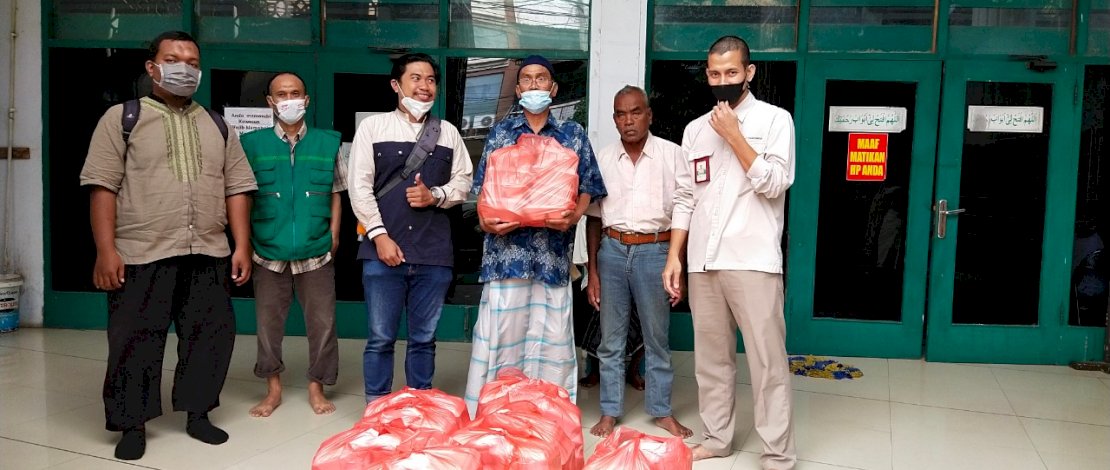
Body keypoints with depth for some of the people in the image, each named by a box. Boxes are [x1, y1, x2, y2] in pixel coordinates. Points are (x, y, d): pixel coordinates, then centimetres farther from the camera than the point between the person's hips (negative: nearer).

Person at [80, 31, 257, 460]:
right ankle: (133, 423, 17)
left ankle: (198, 413, 23)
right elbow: (103, 186, -4)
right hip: (141, 255, -3)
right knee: (135, 341, 3)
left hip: (208, 255, 4)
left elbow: (237, 188, 11)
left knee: (210, 335, 7)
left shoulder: (217, 126, 15)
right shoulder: (122, 118, 3)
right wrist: (106, 250, -12)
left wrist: (242, 246, 2)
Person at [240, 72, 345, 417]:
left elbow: (335, 194, 9)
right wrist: (245, 240, -2)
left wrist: (334, 234, 1)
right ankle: (273, 389, 26)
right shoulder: (253, 144, 3)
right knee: (268, 324, 10)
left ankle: (316, 388, 22)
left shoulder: (327, 143, 5)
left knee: (322, 323, 5)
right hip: (269, 253, 0)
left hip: (316, 253, 0)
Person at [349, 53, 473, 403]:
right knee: (381, 337, 3)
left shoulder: (448, 132, 12)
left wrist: (435, 196, -8)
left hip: (434, 253, 2)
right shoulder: (373, 127, 4)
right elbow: (360, 186, -1)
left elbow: (463, 181, 12)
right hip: (384, 249, -2)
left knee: (424, 338, 10)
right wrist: (379, 236, -9)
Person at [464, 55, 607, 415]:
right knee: (501, 329, 0)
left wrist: (573, 216, -12)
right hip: (507, 246, 0)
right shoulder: (501, 132, 13)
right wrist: (485, 219, -9)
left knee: (551, 333, 2)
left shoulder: (573, 134, 11)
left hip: (553, 249, 0)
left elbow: (587, 186, 8)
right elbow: (484, 186, 11)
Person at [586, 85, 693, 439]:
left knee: (657, 339, 9)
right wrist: (592, 270, 6)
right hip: (612, 251, 2)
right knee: (611, 339, 9)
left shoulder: (672, 155, -2)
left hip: (655, 251, -2)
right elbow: (594, 217, 9)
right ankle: (610, 411, 21)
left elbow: (685, 214, -1)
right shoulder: (603, 159, 5)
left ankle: (662, 410, 23)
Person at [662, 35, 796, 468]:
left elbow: (774, 184, -10)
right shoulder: (695, 129, 14)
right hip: (703, 261, 5)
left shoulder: (775, 119, 2)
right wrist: (674, 256, 8)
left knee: (767, 359, -3)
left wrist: (734, 135, -10)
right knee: (711, 356, 12)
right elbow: (686, 199, 14)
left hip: (753, 260, -4)